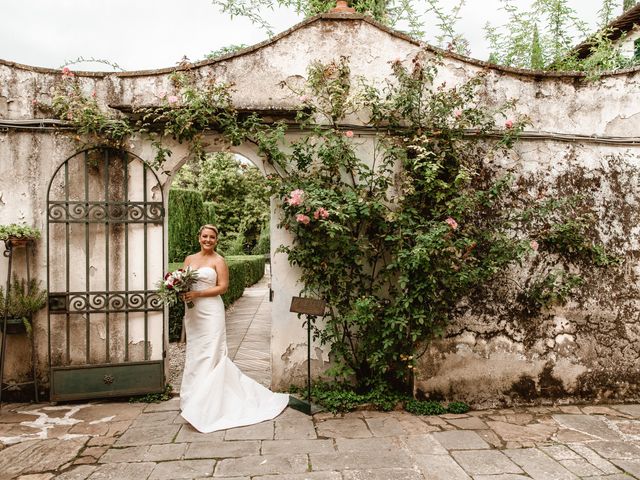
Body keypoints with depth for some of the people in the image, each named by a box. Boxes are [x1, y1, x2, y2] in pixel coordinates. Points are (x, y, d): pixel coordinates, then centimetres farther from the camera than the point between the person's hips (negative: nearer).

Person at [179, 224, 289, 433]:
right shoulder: (189, 259, 12)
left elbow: (223, 287, -8)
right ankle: (194, 397, 23)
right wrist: (181, 292, -9)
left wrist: (197, 294, -16)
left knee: (210, 354, -4)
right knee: (194, 354, 10)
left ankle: (202, 407, 3)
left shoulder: (218, 260, -3)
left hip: (211, 311, -5)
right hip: (192, 312, 5)